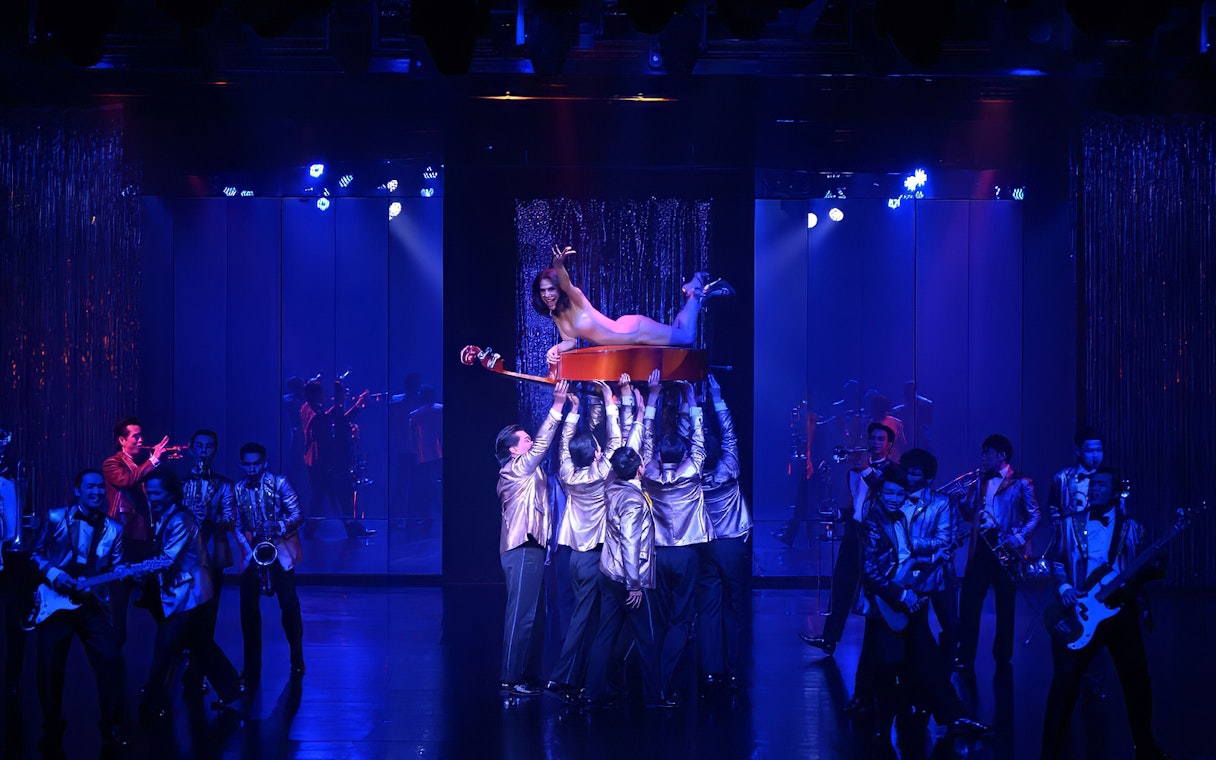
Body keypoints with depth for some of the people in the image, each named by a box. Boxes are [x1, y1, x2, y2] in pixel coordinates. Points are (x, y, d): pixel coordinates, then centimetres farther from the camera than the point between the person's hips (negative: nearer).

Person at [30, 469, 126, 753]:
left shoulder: (114, 528, 7)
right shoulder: (56, 518, 0)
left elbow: (115, 569, 8)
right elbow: (37, 554, 5)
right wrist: (52, 574, -12)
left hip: (93, 603, 2)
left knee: (109, 660, -9)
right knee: (50, 667, -4)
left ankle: (111, 725, 6)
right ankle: (52, 730, 13)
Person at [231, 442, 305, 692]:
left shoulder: (279, 483, -5)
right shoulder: (237, 490, 5)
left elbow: (298, 515, -7)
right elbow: (237, 525, 7)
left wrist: (280, 526, -26)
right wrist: (248, 550, -7)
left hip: (280, 548, -2)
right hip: (251, 551, 2)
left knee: (289, 604, -7)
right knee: (248, 608, -5)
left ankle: (297, 660, 11)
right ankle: (251, 668, 2)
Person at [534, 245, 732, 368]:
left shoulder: (574, 299, -22)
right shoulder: (556, 316, -1)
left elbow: (567, 285, -44)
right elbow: (570, 341, 1)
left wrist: (559, 265, -67)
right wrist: (556, 349, -23)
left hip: (633, 329, -7)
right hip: (627, 337, 7)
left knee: (687, 336, 3)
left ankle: (697, 292, 24)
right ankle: (693, 290, 35)